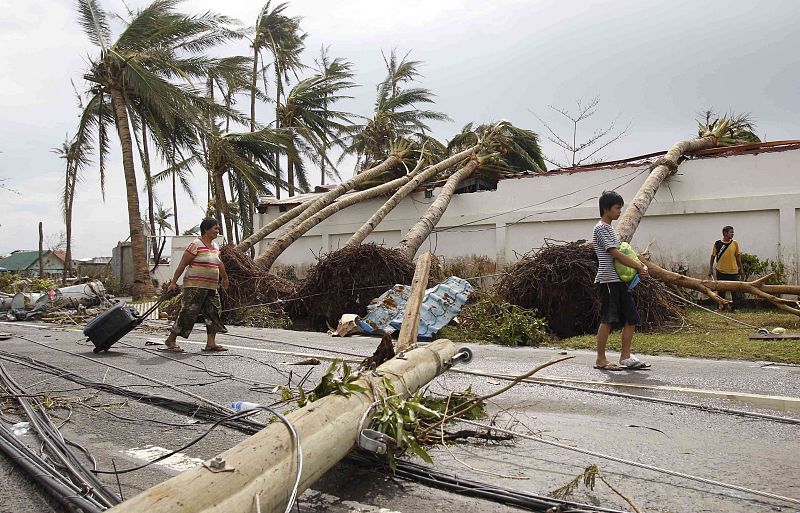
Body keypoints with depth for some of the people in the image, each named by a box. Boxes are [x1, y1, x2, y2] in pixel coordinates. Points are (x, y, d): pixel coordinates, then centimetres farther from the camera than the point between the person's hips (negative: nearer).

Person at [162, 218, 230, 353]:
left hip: (211, 287, 8)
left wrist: (224, 278, 39)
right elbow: (182, 264, -10)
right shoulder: (196, 244, -10)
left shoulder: (215, 246, 14)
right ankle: (171, 339, 9)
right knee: (188, 312, -5)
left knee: (213, 312, 4)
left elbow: (219, 263, 29)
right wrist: (174, 281, -12)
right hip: (195, 286, -8)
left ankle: (211, 343, 8)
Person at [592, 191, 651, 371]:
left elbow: (623, 251, 18)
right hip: (607, 280, -10)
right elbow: (616, 254, -17)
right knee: (607, 320, -5)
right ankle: (600, 360, 4)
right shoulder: (600, 229, -11)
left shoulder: (610, 228, 20)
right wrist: (639, 267, -12)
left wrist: (640, 265, 2)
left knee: (631, 318, 8)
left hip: (619, 280, 10)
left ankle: (625, 357, 14)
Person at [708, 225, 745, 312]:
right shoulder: (717, 243, -2)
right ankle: (721, 306, 23)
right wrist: (710, 269, 0)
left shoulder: (735, 243, 2)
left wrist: (741, 269, 8)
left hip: (733, 271, 1)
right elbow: (713, 256, 3)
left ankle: (735, 307, 14)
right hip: (721, 272, -1)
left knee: (735, 290, 3)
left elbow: (738, 257, 9)